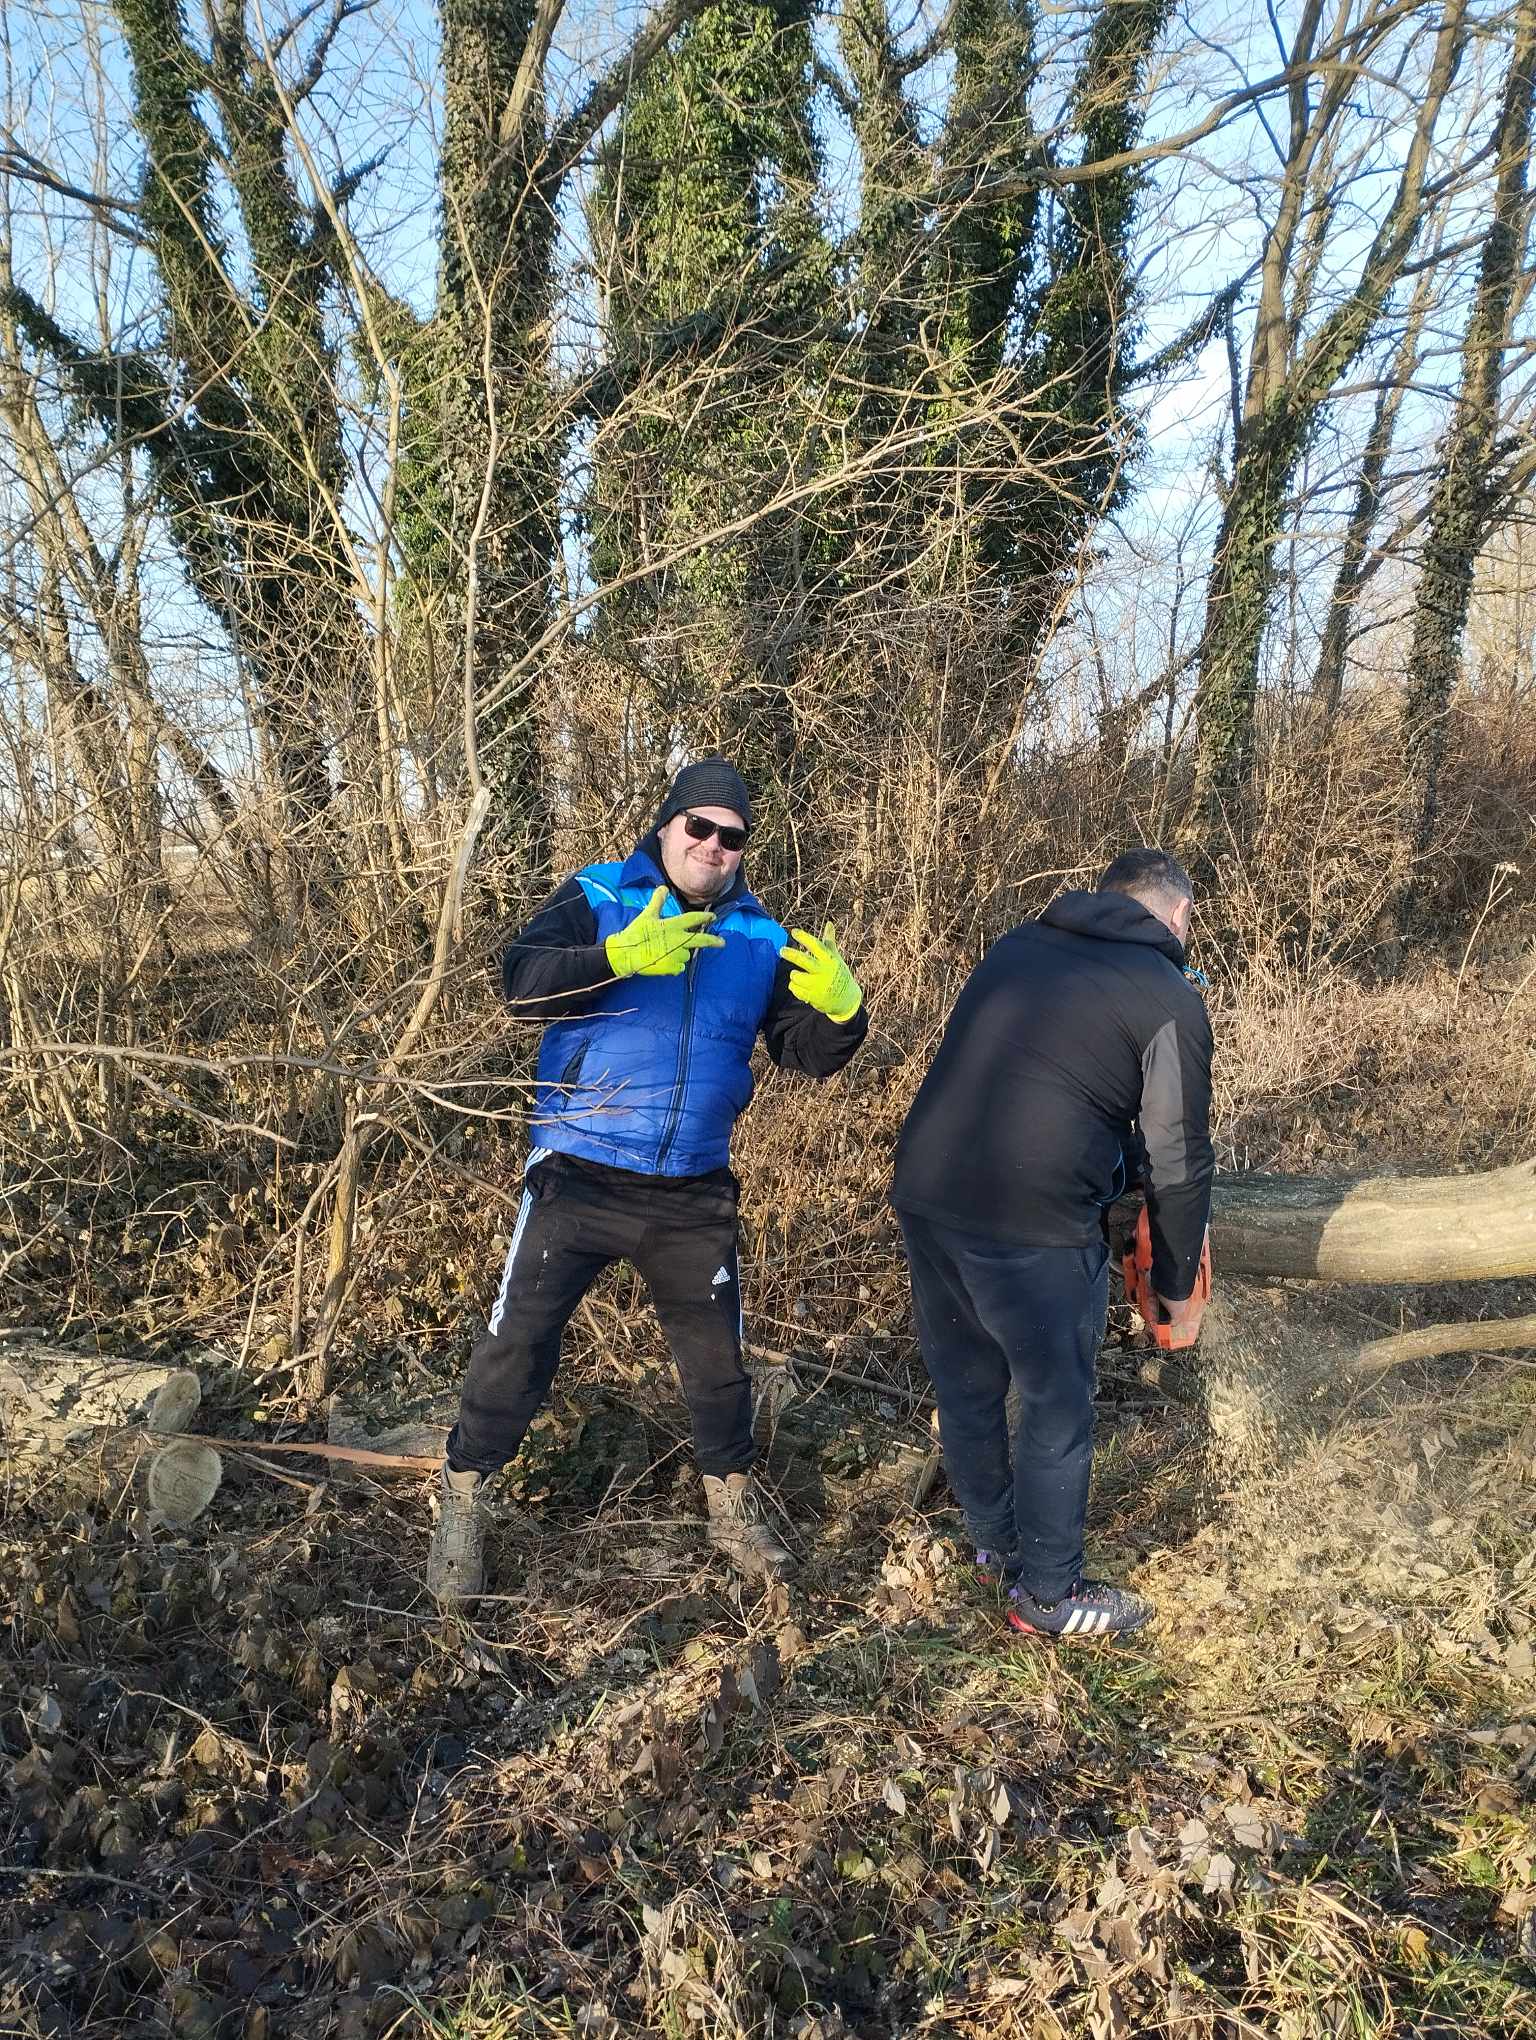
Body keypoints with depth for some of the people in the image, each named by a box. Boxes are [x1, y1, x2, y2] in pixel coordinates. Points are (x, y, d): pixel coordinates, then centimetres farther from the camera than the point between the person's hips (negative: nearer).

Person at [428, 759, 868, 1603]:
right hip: (579, 1176, -3)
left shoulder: (760, 938, 4)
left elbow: (807, 1053, 3)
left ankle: (732, 1507, 36)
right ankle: (461, 1504, 22)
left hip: (693, 1194, 3)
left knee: (716, 1353, 14)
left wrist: (841, 1009, -20)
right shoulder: (598, 897, -6)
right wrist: (620, 955, -37)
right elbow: (521, 980, -21)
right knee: (518, 1342, 1)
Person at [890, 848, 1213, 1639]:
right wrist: (1177, 1282, 16)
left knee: (964, 1382, 22)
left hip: (922, 1189, 6)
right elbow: (1178, 1162, 3)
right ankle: (1048, 1594, 29)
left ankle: (994, 1539, 43)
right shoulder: (1170, 1001, 0)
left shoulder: (1017, 946, 16)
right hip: (1035, 1222, -6)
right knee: (1056, 1405, 14)